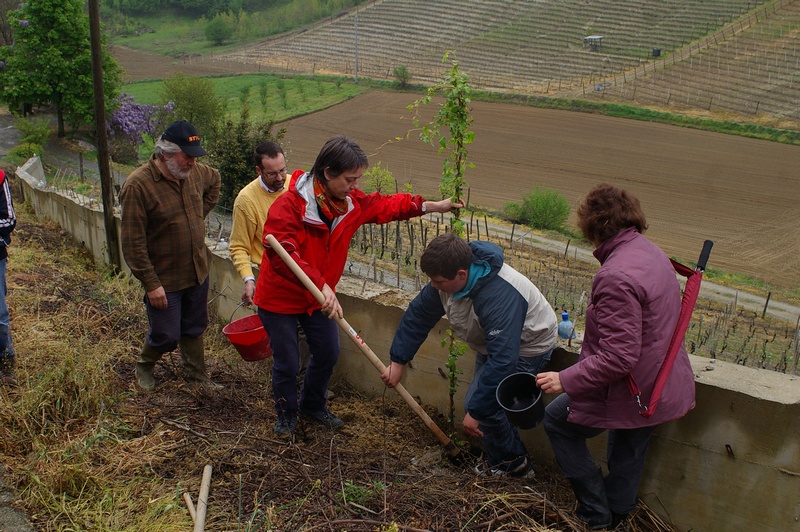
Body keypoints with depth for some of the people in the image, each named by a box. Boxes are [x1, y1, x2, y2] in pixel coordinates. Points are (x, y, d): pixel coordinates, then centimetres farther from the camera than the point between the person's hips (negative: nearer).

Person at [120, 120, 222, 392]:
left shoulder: (195, 173, -3)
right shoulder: (138, 185, -23)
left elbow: (214, 181, 24)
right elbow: (133, 243, -21)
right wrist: (151, 283, -21)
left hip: (198, 272, 6)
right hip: (164, 279, -6)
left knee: (194, 329, 19)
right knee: (166, 336, 6)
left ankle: (197, 376, 36)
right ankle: (144, 366, 37)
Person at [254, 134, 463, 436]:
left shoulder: (351, 202, -6)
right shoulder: (289, 205, -29)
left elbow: (385, 205, 9)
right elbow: (282, 254, -38)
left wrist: (434, 206, 9)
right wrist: (321, 285, -46)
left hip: (319, 296, 7)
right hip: (280, 297, -6)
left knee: (328, 353, 15)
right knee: (286, 362, 4)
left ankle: (312, 405, 41)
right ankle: (287, 414, 32)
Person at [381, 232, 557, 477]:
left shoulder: (500, 296, -43)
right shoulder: (447, 278, -19)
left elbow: (502, 361, -42)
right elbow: (418, 315, -6)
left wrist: (476, 412, -37)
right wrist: (397, 362, -7)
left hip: (527, 348, -8)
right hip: (493, 342, 9)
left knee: (484, 406, -12)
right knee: (478, 402, 16)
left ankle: (511, 464, 11)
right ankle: (505, 457, 34)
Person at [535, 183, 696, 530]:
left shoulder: (616, 277, -29)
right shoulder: (652, 253, 2)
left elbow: (618, 357, -31)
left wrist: (566, 380, -24)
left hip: (631, 392, -9)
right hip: (663, 387, 9)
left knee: (558, 420, 10)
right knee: (629, 447, 27)